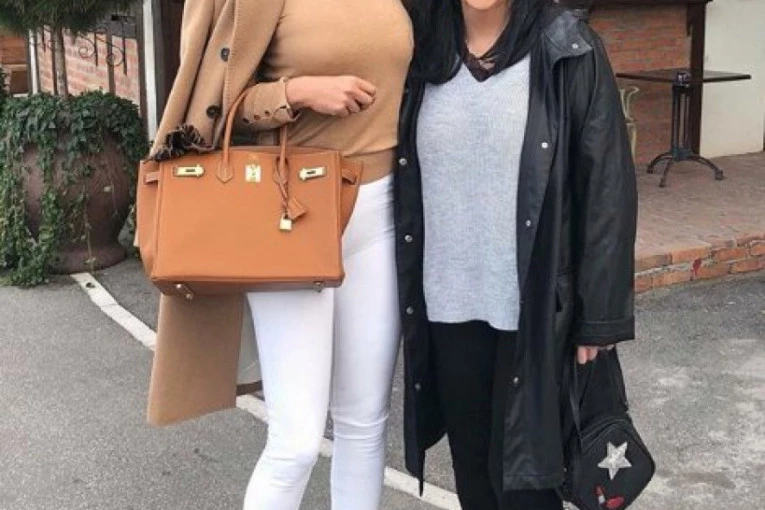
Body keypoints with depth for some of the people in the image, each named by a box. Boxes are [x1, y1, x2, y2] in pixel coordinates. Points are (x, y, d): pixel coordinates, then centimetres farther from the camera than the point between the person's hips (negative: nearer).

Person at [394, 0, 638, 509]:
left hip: (535, 308, -3)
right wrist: (400, 294, 8)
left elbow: (607, 187, -7)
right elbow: (405, 186, 10)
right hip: (447, 306, 4)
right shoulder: (422, 52, 4)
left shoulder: (570, 54, -6)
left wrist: (599, 312, -9)